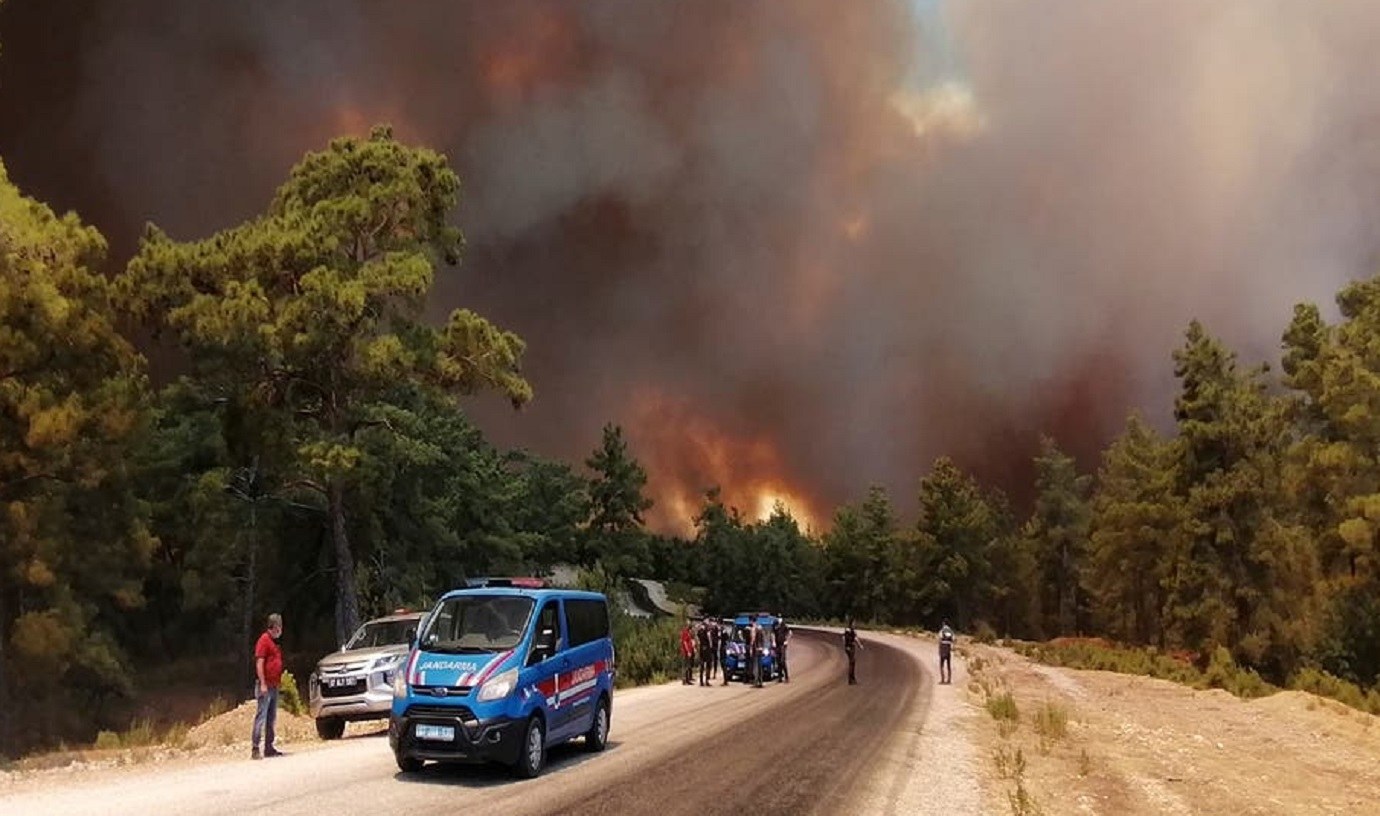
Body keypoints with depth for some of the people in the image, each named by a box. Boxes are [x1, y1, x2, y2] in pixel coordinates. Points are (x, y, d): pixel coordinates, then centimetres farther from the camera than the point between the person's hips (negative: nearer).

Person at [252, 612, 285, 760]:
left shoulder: (274, 641, 17)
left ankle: (269, 747, 17)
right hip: (265, 686, -9)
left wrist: (280, 679, 14)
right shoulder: (264, 640, -10)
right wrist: (262, 684, -20)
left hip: (274, 686, 9)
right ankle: (254, 749, -10)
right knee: (261, 717, -10)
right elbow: (259, 663, -16)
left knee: (271, 719, 12)